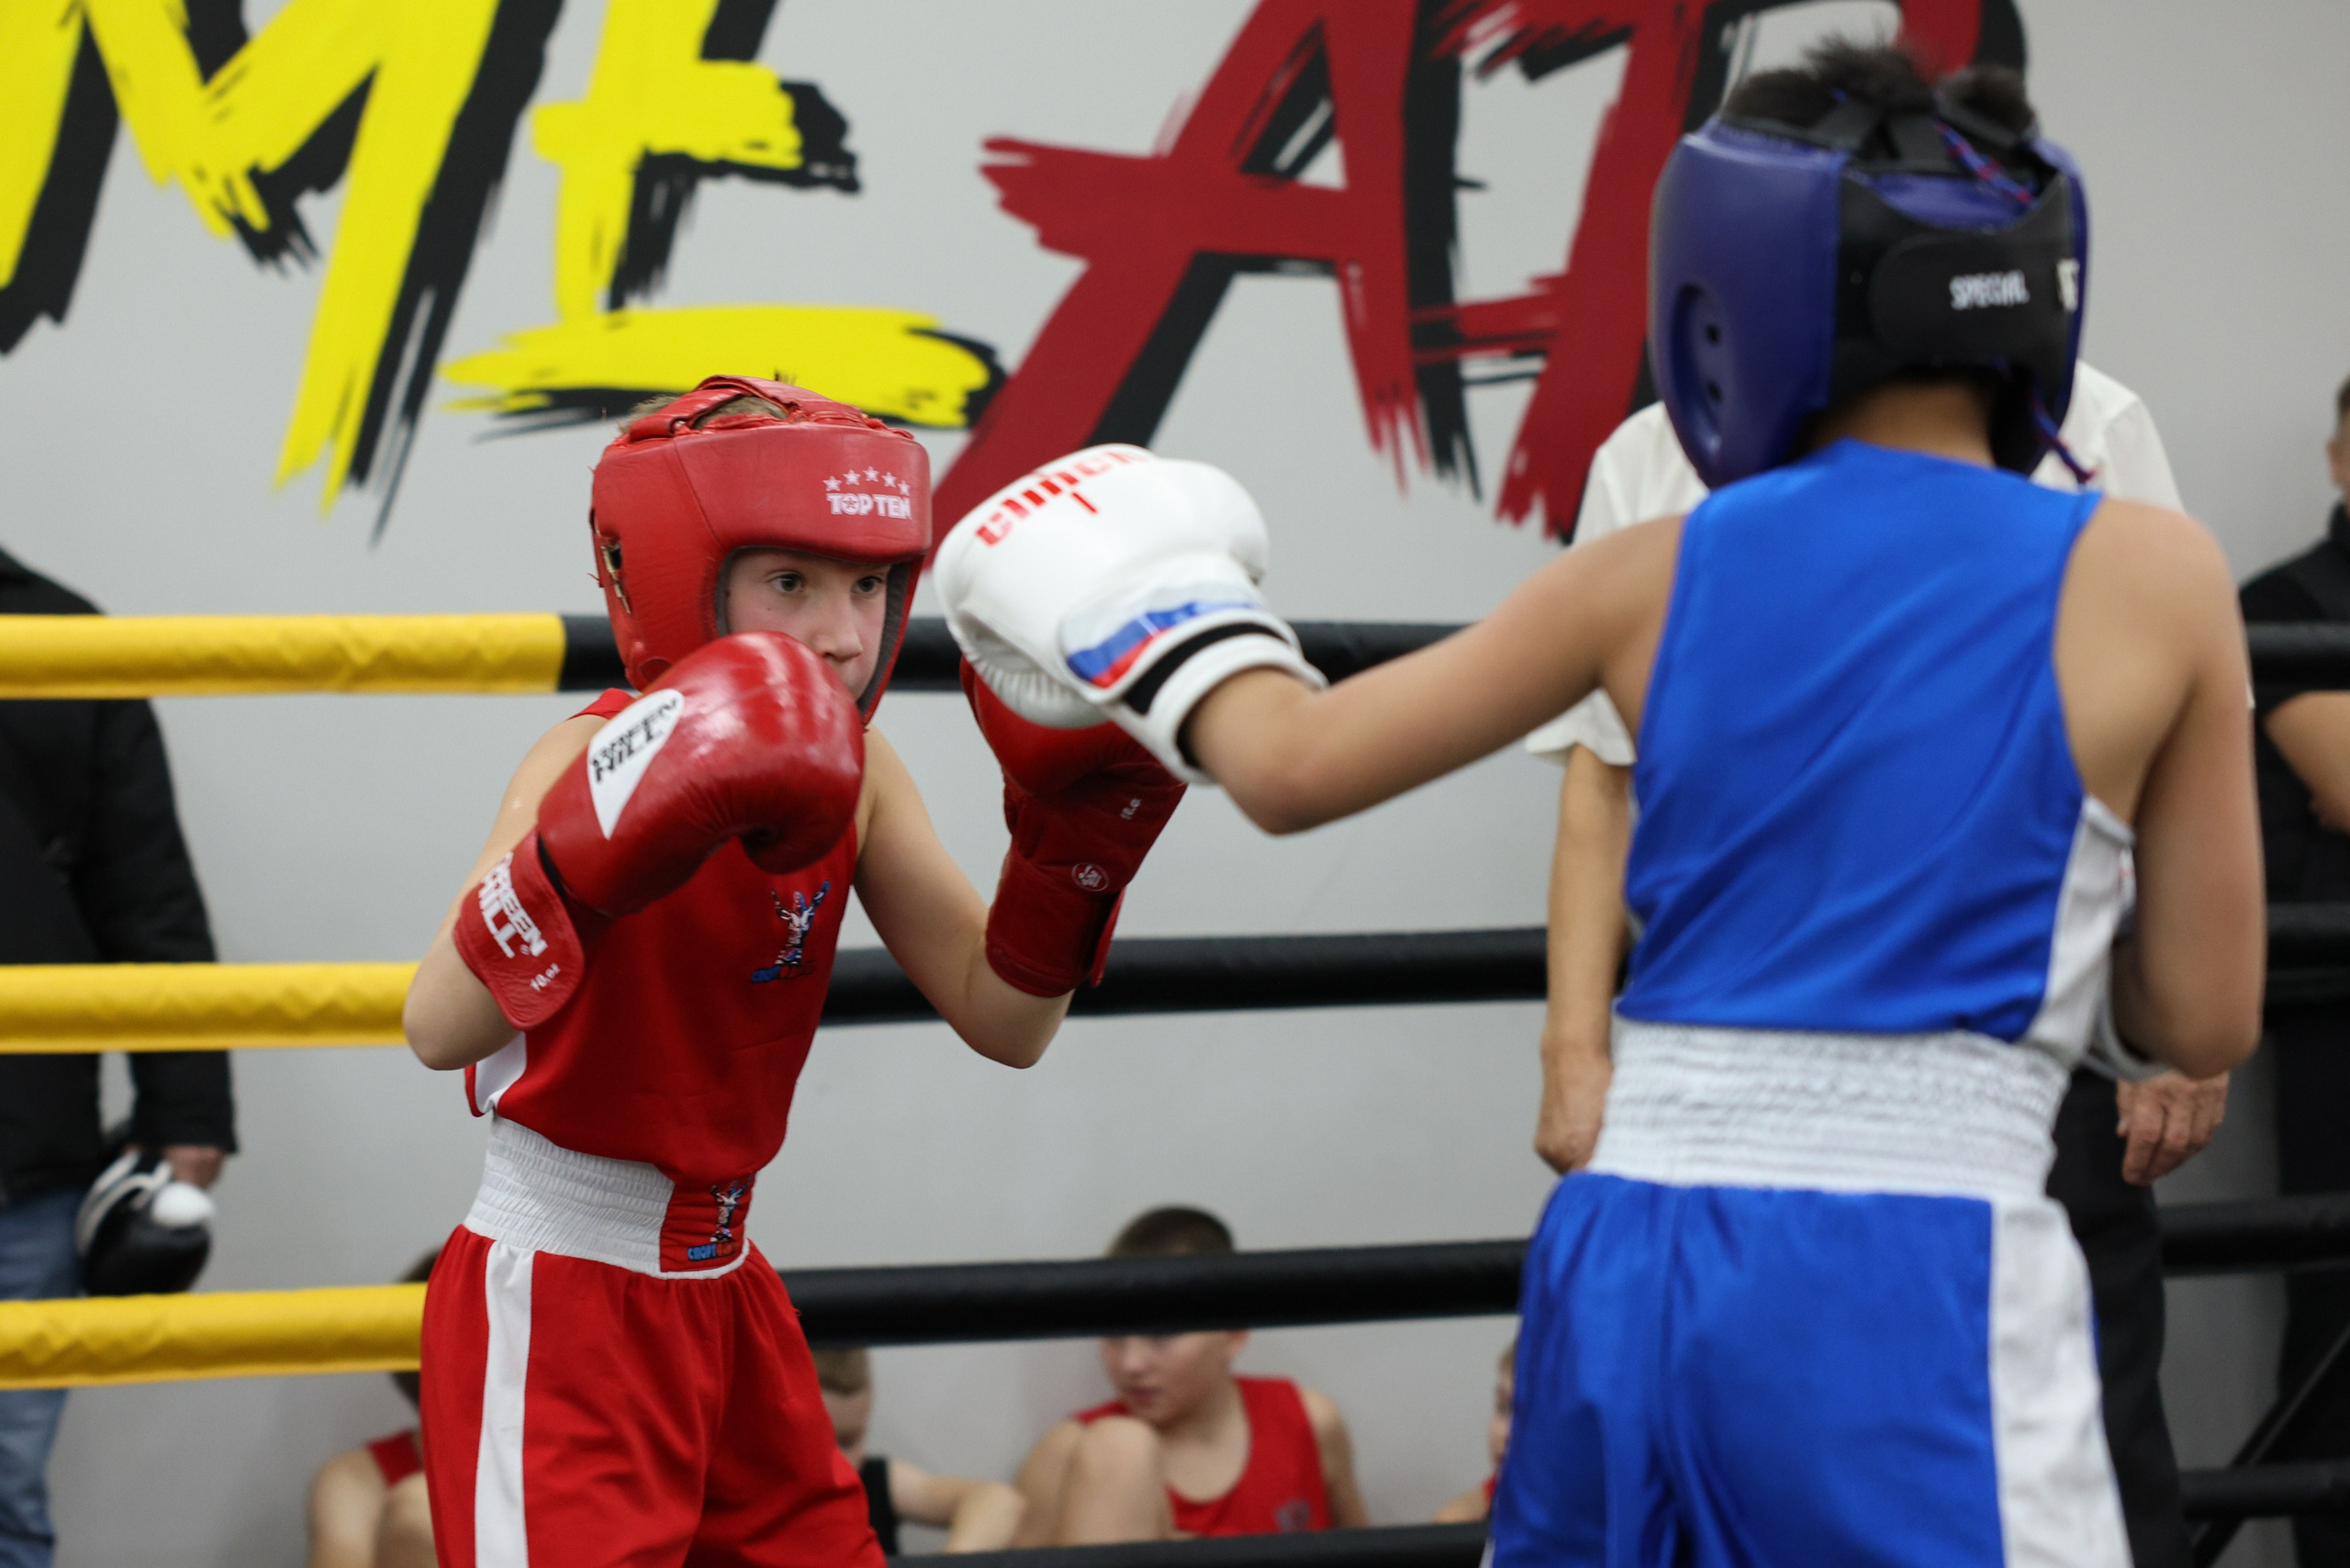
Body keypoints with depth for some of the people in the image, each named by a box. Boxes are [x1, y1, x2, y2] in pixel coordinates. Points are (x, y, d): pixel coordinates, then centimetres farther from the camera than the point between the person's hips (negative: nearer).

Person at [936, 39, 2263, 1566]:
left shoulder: (1662, 575, 7)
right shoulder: (2148, 578, -1)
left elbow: (1289, 764, 15)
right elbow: (2206, 1020, 5)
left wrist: (1156, 616, 35)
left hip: (1632, 1266, 4)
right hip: (1919, 1300, -4)